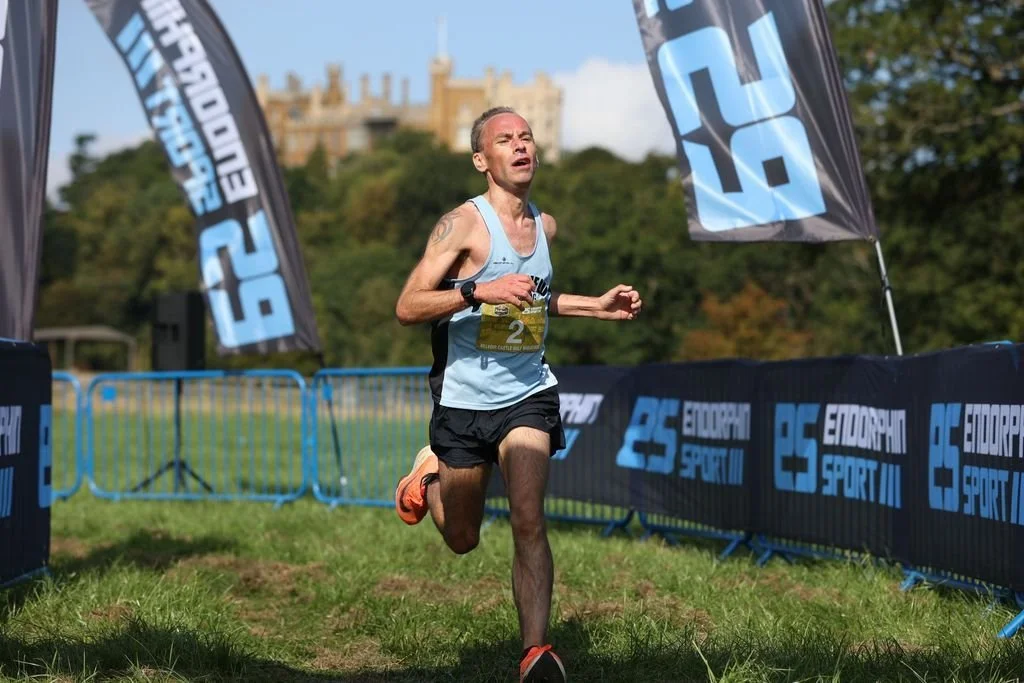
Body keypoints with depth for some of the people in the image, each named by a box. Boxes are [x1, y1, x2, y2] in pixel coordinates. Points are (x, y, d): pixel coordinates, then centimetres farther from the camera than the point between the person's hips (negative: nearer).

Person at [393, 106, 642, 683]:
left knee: (529, 519, -18)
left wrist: (598, 306, 17)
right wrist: (478, 291, -29)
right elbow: (407, 307, -17)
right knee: (462, 540, 13)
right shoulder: (463, 224, -12)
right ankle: (430, 474, 46)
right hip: (465, 398, -3)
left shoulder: (546, 226, 8)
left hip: (528, 396, 3)